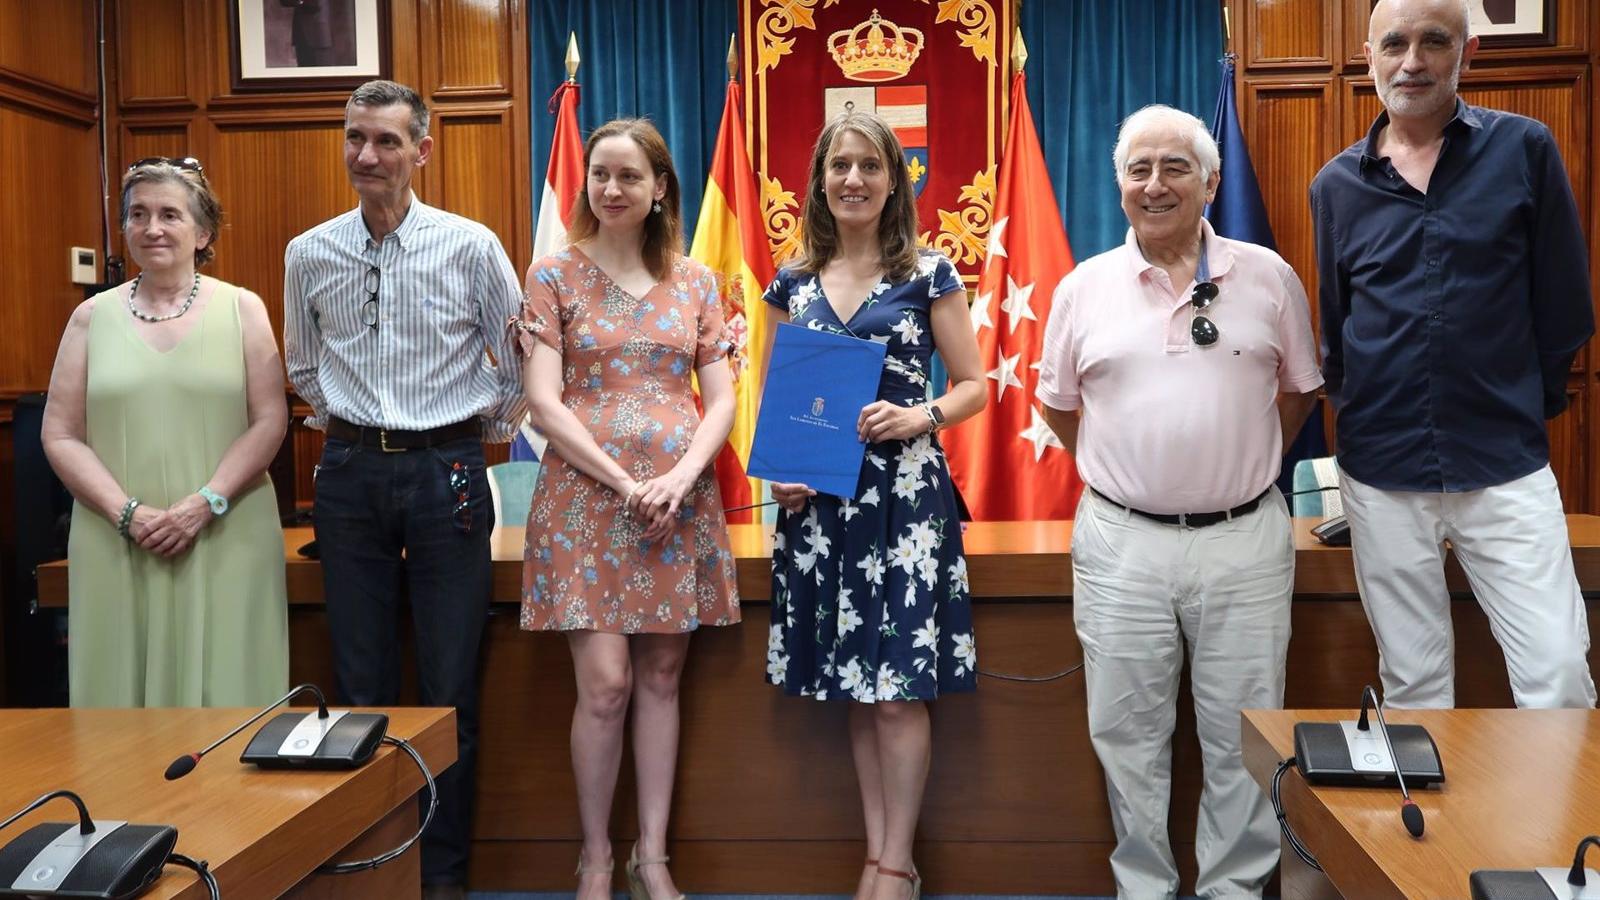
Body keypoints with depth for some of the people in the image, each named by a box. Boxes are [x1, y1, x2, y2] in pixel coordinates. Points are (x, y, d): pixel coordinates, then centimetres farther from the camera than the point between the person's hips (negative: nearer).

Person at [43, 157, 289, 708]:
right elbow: (60, 435, 6)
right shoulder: (93, 317, 9)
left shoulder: (241, 309, 5)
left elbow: (269, 421, -1)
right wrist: (127, 512, -8)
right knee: (124, 686, 4)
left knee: (224, 686, 1)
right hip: (117, 545, 2)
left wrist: (205, 503, -12)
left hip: (226, 541, -1)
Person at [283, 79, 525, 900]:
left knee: (451, 688, 4)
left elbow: (519, 358, 6)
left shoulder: (471, 247, -4)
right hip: (349, 474, 3)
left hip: (446, 471, -2)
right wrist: (337, 424, 14)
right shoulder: (308, 255, 5)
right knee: (361, 686, 10)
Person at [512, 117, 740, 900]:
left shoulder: (694, 280, 9)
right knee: (605, 684, -5)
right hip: (587, 498, -2)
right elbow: (543, 403, -6)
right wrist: (625, 483, -14)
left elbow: (721, 398, 5)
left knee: (661, 678, 7)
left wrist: (681, 476, -12)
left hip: (679, 500, 3)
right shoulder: (554, 275, 1)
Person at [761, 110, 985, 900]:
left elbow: (974, 385, 1)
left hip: (905, 493, -3)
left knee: (896, 686, -2)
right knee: (851, 685, 10)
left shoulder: (928, 275, 0)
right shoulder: (792, 283, 9)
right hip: (820, 499, 4)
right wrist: (777, 469, -4)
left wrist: (920, 417, -17)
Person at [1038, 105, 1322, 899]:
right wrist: (1116, 474, 9)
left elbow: (1299, 389, 14)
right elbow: (1058, 403, 14)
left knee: (1243, 737, 9)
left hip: (1244, 540, 0)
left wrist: (1248, 467, 10)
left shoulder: (1267, 277, 2)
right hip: (1121, 544, 1)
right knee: (1128, 734, 10)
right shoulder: (1083, 288, 3)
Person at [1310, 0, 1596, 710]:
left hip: (1506, 468, -1)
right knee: (1412, 684, 10)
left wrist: (1530, 407, 4)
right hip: (1381, 473, 2)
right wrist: (1359, 408, 9)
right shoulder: (1337, 185, 4)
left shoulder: (1524, 150, 0)